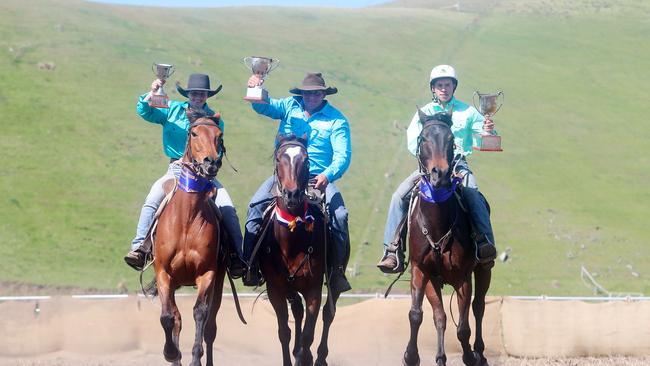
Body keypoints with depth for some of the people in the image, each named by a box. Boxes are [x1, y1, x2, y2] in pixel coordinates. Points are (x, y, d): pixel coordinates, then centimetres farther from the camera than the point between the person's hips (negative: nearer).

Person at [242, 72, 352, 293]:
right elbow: (265, 107, -4)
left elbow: (343, 155, -9)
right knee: (256, 204, -20)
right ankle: (251, 268, -18)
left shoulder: (336, 120, 0)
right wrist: (256, 90, -27)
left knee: (339, 215, -24)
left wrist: (327, 175, -29)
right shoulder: (290, 107, 9)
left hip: (319, 178, -2)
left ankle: (337, 272, -14)